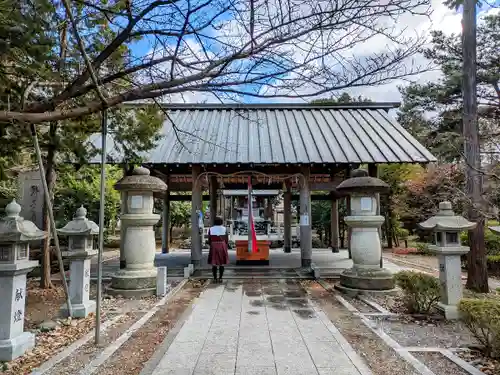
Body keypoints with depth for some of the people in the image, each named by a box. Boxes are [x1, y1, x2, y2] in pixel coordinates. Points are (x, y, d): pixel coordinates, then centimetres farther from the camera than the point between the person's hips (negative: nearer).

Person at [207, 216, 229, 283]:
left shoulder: (211, 229, -2)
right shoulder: (224, 229, -3)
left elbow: (209, 240, -1)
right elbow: (226, 240, -1)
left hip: (213, 247, 0)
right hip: (222, 246, 0)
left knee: (214, 263, 6)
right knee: (221, 263, 7)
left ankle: (215, 278, 6)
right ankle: (220, 278, 6)